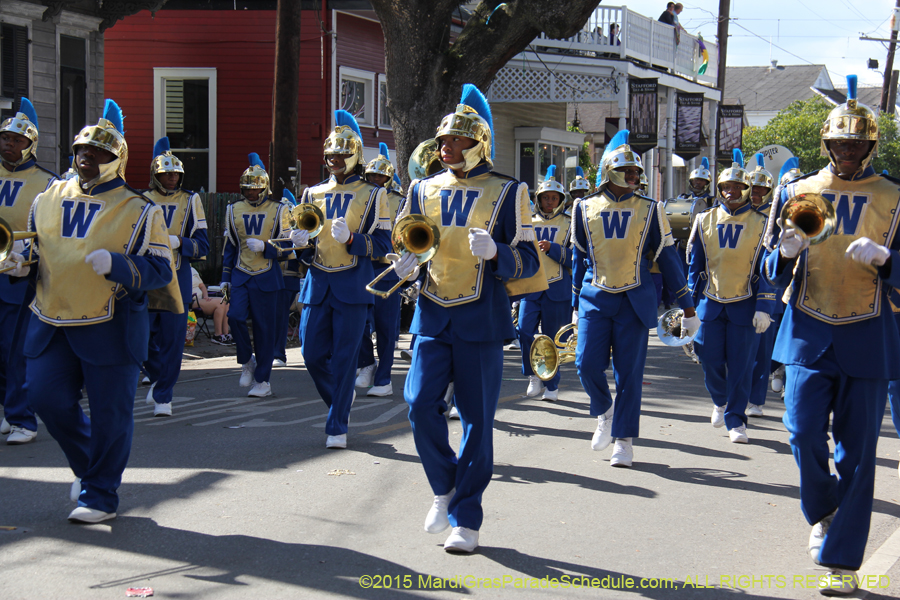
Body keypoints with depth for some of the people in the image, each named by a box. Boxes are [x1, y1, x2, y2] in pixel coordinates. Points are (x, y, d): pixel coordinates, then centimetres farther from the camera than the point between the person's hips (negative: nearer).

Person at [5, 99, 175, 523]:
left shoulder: (138, 212, -4)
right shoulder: (48, 201, 10)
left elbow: (159, 270, -9)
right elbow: (37, 250, 23)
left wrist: (115, 264, -24)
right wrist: (24, 265, 0)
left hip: (112, 328, -4)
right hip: (51, 324, 4)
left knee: (109, 412, 0)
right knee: (46, 395, -2)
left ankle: (100, 496, 14)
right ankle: (89, 466, 25)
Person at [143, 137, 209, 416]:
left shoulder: (190, 201, 5)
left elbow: (202, 245, 1)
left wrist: (179, 242, -17)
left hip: (177, 280, -1)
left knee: (172, 338, -3)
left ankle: (163, 396, 6)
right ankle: (157, 378, 27)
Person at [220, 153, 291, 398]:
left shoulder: (277, 211, 1)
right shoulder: (234, 211, 10)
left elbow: (286, 248, 0)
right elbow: (230, 247, 16)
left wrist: (264, 247, -17)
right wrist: (225, 278, 13)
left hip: (266, 277, -2)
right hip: (241, 276, 2)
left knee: (264, 328, 0)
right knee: (235, 316, -17)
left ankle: (262, 380, 8)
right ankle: (247, 361, 8)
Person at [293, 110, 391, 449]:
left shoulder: (372, 196, 2)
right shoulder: (312, 195, 12)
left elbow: (383, 245, -3)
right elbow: (306, 250, 16)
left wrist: (351, 239, -20)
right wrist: (301, 244, -8)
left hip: (353, 286, -4)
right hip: (318, 284, 4)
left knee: (344, 358, -4)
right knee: (313, 356, 3)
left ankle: (337, 426, 3)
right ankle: (342, 398, 31)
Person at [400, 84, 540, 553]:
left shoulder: (506, 193, 0)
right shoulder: (424, 190, 9)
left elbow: (528, 261, -2)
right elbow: (406, 246, 19)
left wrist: (493, 253, -22)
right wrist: (404, 264, -5)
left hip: (480, 320, -3)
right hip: (432, 316, 3)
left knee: (476, 419, 1)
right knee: (420, 404, -11)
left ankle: (466, 519, 11)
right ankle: (444, 488, 15)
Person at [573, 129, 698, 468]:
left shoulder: (649, 211, 3)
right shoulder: (586, 209, 6)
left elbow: (668, 259, 6)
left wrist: (688, 308, 5)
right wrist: (576, 304, 17)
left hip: (634, 301, -1)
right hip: (595, 300, 1)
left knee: (629, 373, -1)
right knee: (587, 365, -9)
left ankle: (623, 440, 9)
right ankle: (604, 411, 21)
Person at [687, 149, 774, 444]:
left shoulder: (760, 225, 0)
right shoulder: (705, 220, 5)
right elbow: (695, 264, 10)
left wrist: (764, 308, -7)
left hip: (744, 306, -2)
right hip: (711, 302, 2)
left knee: (740, 367, -1)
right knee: (711, 361, 5)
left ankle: (736, 421, 10)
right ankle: (720, 401, 33)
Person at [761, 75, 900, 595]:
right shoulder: (799, 192, 7)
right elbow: (774, 273, 10)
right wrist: (786, 252, -13)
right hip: (808, 335, 1)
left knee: (856, 452, 0)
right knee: (804, 434, -8)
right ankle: (824, 513, 22)